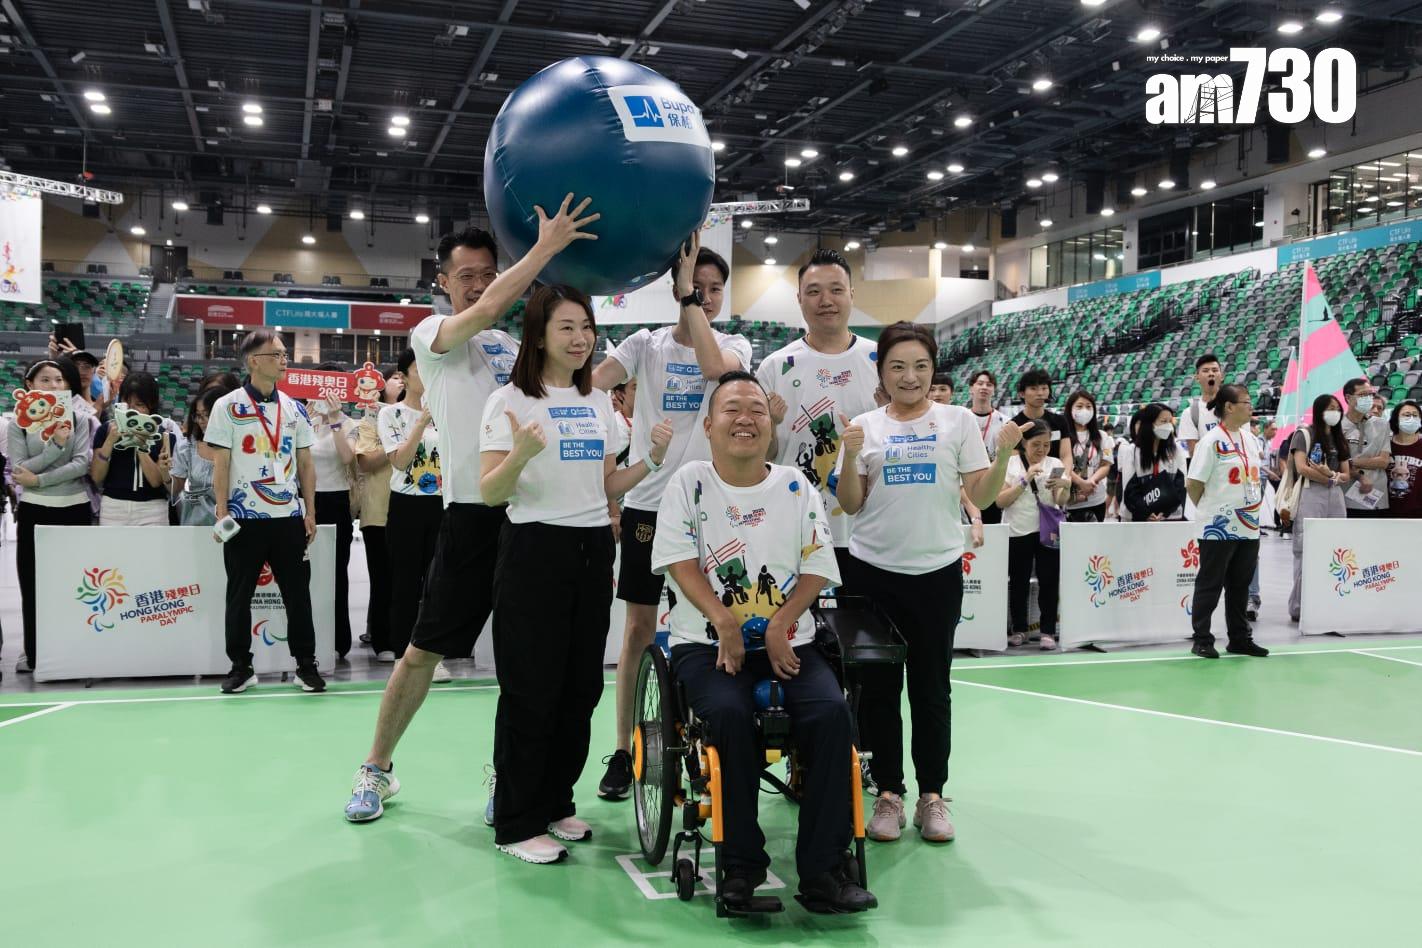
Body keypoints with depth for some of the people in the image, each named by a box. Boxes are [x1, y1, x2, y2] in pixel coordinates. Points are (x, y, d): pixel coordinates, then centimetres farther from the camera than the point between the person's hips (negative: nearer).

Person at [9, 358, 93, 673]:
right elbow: (18, 470, -9)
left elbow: (83, 464, -9)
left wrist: (39, 479, -16)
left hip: (74, 510, 0)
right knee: (33, 583, 3)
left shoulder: (78, 419, 3)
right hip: (34, 512, 0)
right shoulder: (18, 424, 2)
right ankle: (33, 653, 12)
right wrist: (55, 445, -19)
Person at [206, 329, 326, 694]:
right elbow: (220, 465, -2)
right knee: (239, 595, 5)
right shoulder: (227, 407, -1)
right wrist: (221, 513, -8)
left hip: (289, 517, 3)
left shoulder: (295, 408, 9)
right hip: (244, 518, -2)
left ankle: (306, 664, 13)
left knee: (298, 594, 4)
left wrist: (310, 512, 6)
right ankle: (241, 667, 16)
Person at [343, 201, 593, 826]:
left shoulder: (515, 345, 18)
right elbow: (485, 311, -19)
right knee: (423, 651, 3)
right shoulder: (432, 334, 0)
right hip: (473, 512, -5)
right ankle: (377, 769, 21)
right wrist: (546, 246, -21)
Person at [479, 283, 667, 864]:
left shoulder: (599, 402, 12)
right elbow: (490, 493, -11)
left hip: (594, 552, 6)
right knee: (531, 691, -2)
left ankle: (554, 804, 26)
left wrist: (653, 459, 0)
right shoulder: (511, 401, -6)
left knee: (580, 686, 10)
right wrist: (521, 452, -29)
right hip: (535, 550, -6)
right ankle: (516, 825, 11)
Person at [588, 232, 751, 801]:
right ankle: (622, 752, 15)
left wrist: (691, 296, -19)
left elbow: (713, 366, -22)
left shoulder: (735, 346, 3)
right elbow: (592, 381, -13)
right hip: (647, 502, 0)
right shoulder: (646, 344, 4)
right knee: (640, 629, 4)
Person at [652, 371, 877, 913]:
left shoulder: (796, 486, 7)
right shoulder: (690, 482, 3)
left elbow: (817, 567, 3)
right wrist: (723, 623, -18)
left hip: (788, 640, 2)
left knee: (831, 711, -25)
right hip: (706, 641, -2)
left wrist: (780, 626, -12)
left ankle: (824, 867, -17)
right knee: (731, 713, -32)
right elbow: (680, 561, -5)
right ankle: (741, 862, -14)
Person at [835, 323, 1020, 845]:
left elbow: (980, 495, 1)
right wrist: (850, 456, -14)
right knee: (879, 686, 5)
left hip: (937, 571, -1)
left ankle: (932, 796, 15)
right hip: (873, 571, 1)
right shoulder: (865, 427, 5)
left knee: (931, 687, 5)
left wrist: (1004, 455, -15)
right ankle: (888, 795, 15)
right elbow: (850, 504, 2)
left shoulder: (958, 420, 4)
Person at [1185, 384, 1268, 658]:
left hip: (1249, 527, 7)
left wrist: (1252, 508, 13)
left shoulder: (1251, 439, 11)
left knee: (1240, 586, 13)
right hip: (1218, 529, -7)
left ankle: (1240, 639, 21)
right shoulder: (1211, 441, -11)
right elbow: (1194, 484, -11)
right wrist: (1209, 511, 1)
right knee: (1210, 585, 1)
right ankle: (1202, 640, 8)